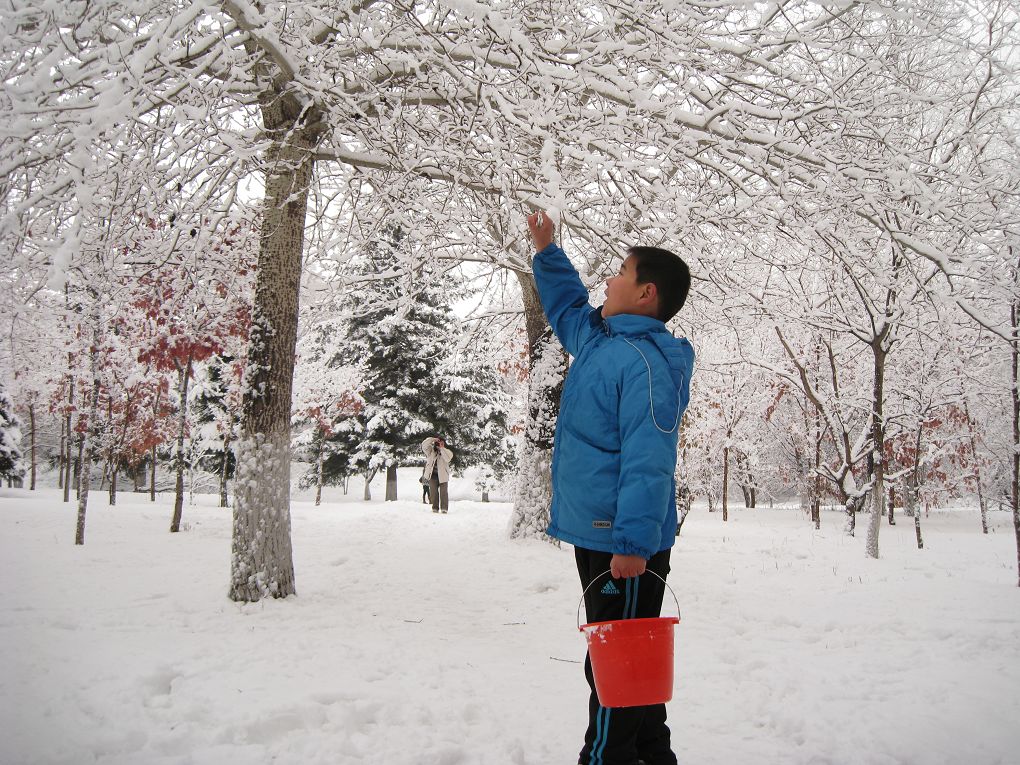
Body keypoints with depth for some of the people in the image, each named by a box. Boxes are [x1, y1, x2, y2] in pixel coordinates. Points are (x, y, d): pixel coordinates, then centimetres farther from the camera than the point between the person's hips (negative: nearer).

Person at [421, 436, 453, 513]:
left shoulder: (446, 452, 0)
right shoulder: (431, 451, 4)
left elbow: (447, 458, -21)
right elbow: (424, 445, -10)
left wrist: (442, 448, -20)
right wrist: (433, 439, -14)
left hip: (442, 475, -2)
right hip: (433, 475, 2)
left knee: (443, 492, -3)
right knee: (433, 492, 5)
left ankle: (444, 508, -1)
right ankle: (435, 508, 12)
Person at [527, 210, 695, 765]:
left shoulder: (647, 360, -16)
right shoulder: (600, 339, 13)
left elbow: (647, 460, -25)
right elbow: (567, 308, 36)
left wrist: (634, 542, -30)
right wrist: (546, 252, 33)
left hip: (624, 545, -10)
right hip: (594, 534, 10)